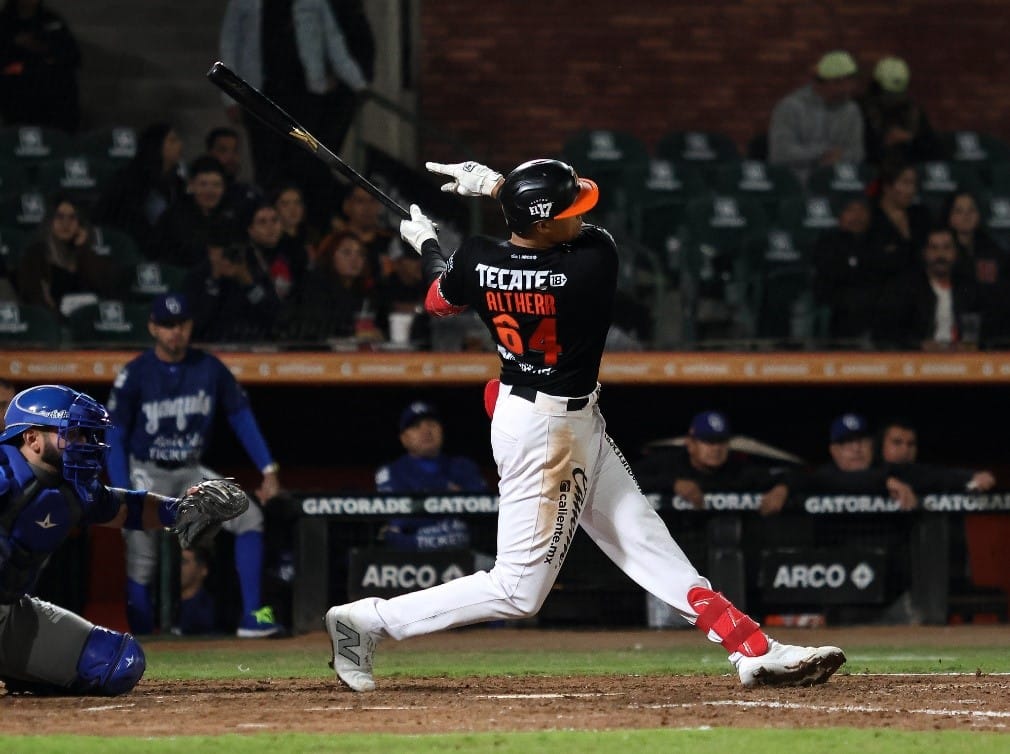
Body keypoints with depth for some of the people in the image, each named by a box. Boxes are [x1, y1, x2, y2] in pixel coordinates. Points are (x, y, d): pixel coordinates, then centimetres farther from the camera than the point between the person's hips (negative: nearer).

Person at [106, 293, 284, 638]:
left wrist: (268, 470, -3)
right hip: (147, 474, -3)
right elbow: (114, 438, -9)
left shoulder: (209, 368, -4)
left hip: (192, 473, 3)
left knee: (249, 516, -15)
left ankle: (252, 618, -16)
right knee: (140, 561, -10)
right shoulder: (134, 375, -12)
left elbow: (241, 417, 5)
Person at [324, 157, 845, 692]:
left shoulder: (476, 262, -13)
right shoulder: (593, 261, -27)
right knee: (518, 590, 0)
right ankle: (368, 621, 1)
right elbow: (582, 233, -3)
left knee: (647, 542, 10)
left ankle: (755, 651, 14)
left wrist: (426, 244, 27)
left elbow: (440, 301, 10)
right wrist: (496, 186, 2)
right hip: (549, 431, -8)